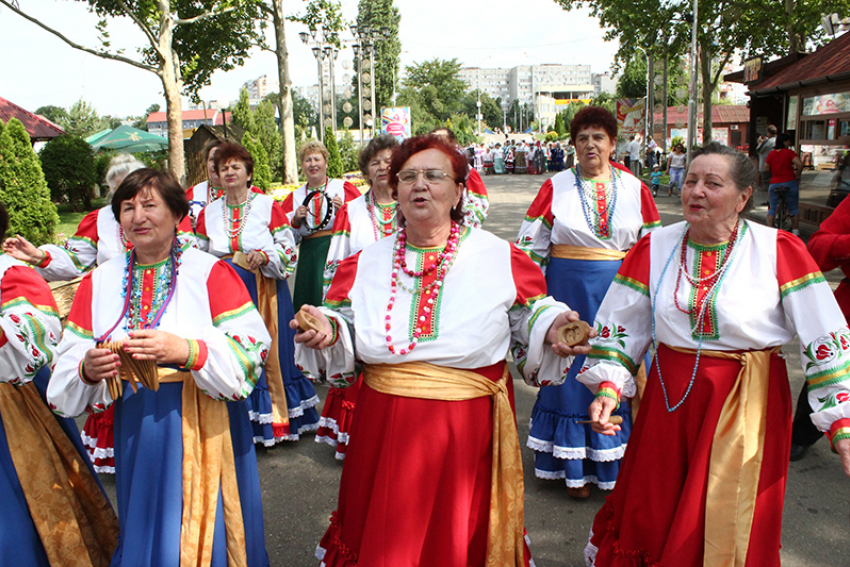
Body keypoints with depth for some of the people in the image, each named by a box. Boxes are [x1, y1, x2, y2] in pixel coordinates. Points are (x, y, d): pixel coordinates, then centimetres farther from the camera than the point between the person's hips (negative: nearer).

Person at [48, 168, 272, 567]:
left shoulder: (210, 272, -6)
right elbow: (68, 363, 6)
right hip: (137, 431, 3)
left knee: (205, 529, 6)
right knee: (145, 530, 15)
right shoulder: (99, 281, 6)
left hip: (204, 428, -3)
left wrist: (187, 351, -27)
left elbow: (251, 349, -14)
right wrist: (87, 370, -16)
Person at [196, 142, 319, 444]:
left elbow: (288, 248, -2)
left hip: (264, 292, -2)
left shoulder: (268, 206, 0)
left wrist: (264, 255, -19)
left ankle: (276, 415, 16)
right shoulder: (209, 212, 9)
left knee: (269, 350, 2)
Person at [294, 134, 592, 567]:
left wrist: (552, 329, -15)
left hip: (469, 432, -2)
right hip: (384, 431, 2)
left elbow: (531, 318, 5)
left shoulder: (501, 258, -2)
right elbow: (343, 325, 10)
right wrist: (327, 329, -11)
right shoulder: (366, 263, 4)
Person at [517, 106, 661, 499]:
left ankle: (614, 466, 20)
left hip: (620, 290, 1)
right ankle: (575, 468, 17)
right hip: (568, 289, -1)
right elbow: (531, 245, 3)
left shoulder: (635, 189, 7)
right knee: (572, 373, 3)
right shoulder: (556, 187, 2)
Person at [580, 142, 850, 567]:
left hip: (747, 404, -2)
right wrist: (607, 386, -6)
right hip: (669, 401, 3)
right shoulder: (654, 248, 1)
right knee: (649, 514, 13)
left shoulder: (780, 252, -8)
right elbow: (620, 324, 5)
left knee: (731, 530, 9)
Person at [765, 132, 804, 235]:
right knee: (793, 208, 12)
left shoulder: (771, 154, 3)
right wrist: (797, 175, -3)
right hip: (790, 182, -2)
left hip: (774, 184, 3)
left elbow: (766, 167, 10)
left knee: (772, 208, 10)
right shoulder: (789, 152, -9)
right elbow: (799, 164, -19)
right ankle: (795, 230, 15)